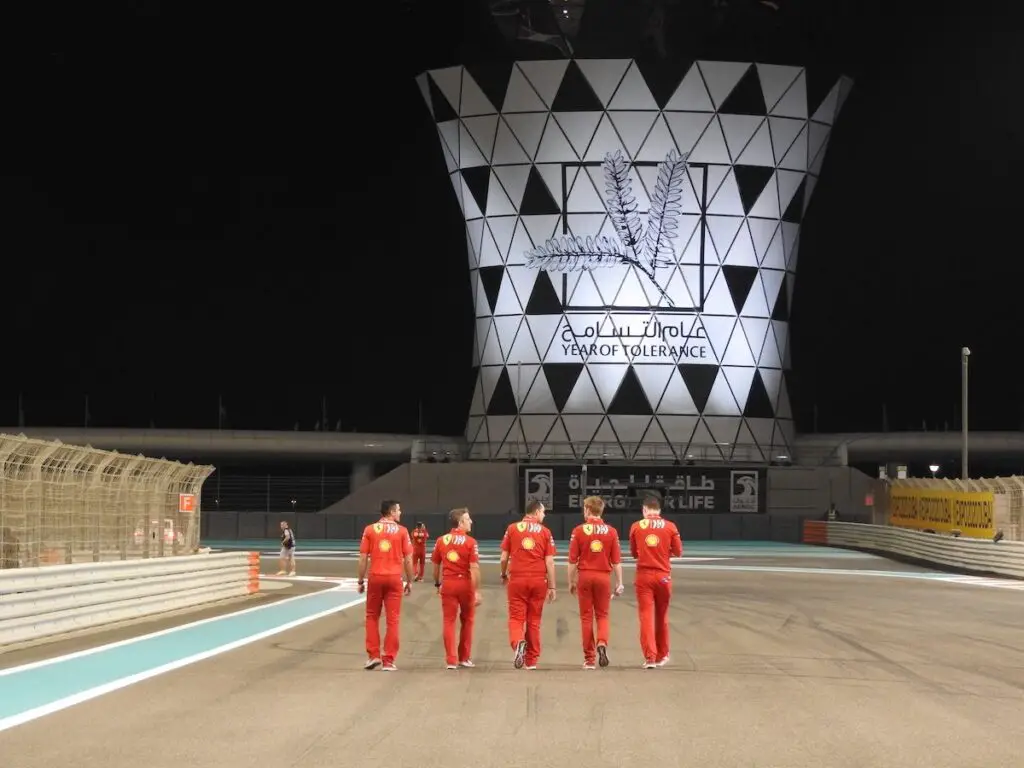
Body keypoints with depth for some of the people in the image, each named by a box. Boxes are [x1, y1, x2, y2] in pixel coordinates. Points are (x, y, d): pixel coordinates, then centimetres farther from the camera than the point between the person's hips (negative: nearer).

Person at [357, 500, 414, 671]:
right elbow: (408, 559, -1)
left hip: (375, 578, 1)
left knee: (372, 617, 16)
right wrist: (409, 581, 9)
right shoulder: (401, 531, 0)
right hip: (394, 579, -1)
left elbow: (363, 558, 0)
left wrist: (360, 581, 8)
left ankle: (373, 655, 9)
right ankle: (388, 661, 3)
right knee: (392, 620, 4)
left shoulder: (369, 530, 2)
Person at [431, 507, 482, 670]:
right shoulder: (470, 542, -10)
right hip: (465, 583, -2)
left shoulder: (441, 541, 2)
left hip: (448, 584, 2)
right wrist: (477, 591, -12)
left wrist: (437, 584, 24)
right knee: (467, 620, 15)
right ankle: (464, 658, 23)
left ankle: (451, 660, 0)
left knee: (449, 621, 5)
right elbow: (474, 568, -14)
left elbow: (436, 565, 9)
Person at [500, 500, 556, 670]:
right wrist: (552, 587, 5)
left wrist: (504, 575, 23)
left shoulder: (512, 528, 3)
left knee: (516, 618, 2)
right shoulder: (545, 532, 2)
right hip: (538, 580, 1)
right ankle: (531, 660, 15)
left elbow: (504, 558, 4)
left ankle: (518, 642, -29)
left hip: (517, 579, -1)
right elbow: (549, 562, 0)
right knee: (534, 621, 10)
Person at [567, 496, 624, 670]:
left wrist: (571, 582, 7)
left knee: (586, 617, 6)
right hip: (604, 577, 1)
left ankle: (589, 659, 7)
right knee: (602, 615, 14)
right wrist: (619, 583, 7)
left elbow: (572, 560, -3)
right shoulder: (611, 531, 0)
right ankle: (602, 643, -14)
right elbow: (616, 561, 0)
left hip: (585, 576, -1)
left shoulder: (579, 531, -4)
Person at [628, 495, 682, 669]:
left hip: (643, 575, -1)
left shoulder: (635, 527, 1)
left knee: (646, 616, -1)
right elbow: (678, 552, 4)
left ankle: (650, 657, -11)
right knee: (661, 617, 15)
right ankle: (662, 656, 26)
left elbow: (633, 553, 10)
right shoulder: (670, 526, -1)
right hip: (663, 576, 1)